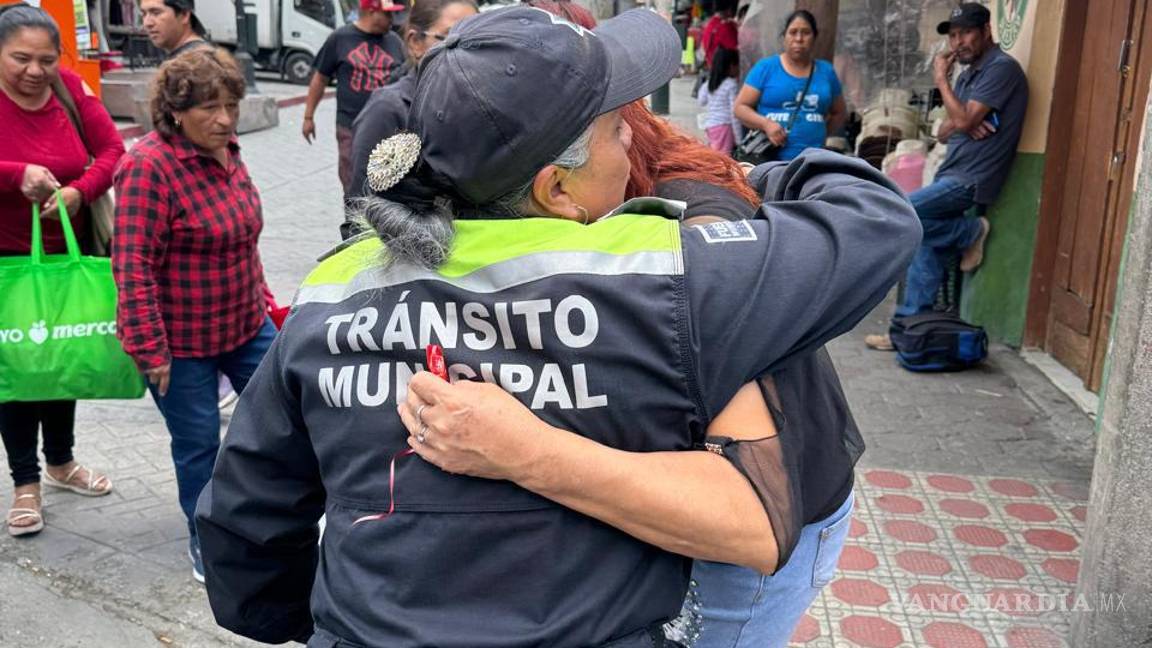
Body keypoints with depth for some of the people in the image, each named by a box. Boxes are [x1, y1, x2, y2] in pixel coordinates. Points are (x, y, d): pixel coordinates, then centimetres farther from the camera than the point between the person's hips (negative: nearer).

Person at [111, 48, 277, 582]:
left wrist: (261, 296, 19)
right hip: (181, 340, -7)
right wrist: (150, 350, -23)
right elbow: (133, 268, -23)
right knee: (198, 442, 8)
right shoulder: (149, 166, -21)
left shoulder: (225, 152, 3)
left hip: (246, 324, 7)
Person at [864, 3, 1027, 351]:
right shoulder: (968, 73, 18)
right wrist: (960, 125, -7)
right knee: (926, 247, 3)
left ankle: (970, 232, -3)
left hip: (970, 179, -9)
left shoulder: (1002, 68, -11)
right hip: (951, 176, 9)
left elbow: (964, 120, -20)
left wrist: (941, 79, -7)